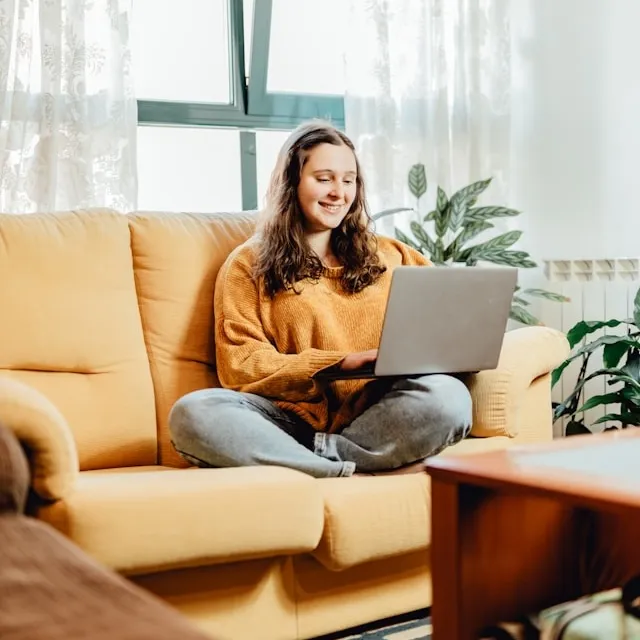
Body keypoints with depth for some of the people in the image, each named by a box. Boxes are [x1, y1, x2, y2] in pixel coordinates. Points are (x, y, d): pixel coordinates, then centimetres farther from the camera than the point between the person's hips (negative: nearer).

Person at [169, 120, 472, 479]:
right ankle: (347, 469, -30)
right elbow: (240, 366, 2)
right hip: (292, 417, -1)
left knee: (449, 396, -31)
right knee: (192, 413, -32)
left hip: (373, 418, 2)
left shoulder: (388, 256, 22)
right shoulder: (249, 264, 12)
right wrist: (339, 363, -12)